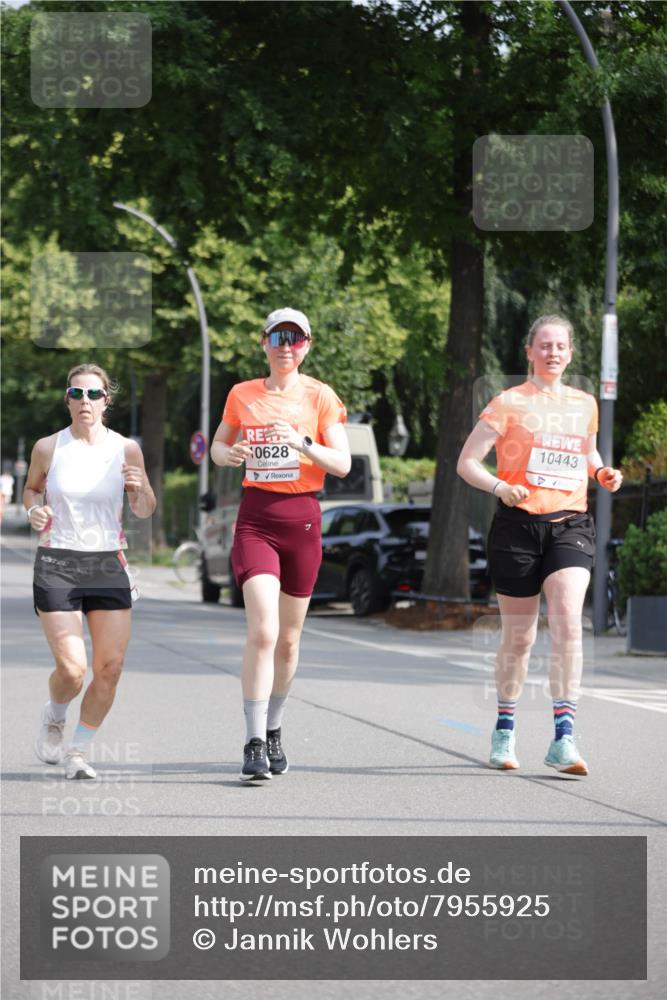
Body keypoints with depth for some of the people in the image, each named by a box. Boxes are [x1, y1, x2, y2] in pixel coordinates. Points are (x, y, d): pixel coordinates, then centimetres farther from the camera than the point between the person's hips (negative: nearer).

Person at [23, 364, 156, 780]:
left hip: (108, 566, 2)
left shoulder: (126, 449, 1)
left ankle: (79, 750, 16)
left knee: (110, 668, -4)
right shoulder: (48, 448, -1)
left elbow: (145, 512, 9)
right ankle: (54, 718, 23)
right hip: (57, 564, -2)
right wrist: (34, 509, -6)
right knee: (72, 670, -11)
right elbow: (32, 488, 17)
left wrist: (141, 488, -13)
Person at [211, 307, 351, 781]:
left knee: (288, 639, 9)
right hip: (256, 519, -1)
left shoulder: (320, 396, 2)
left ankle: (274, 730, 30)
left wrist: (304, 444, -20)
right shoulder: (242, 395, 7)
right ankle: (254, 744, -15)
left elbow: (343, 463, -3)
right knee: (262, 631, -17)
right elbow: (218, 446, 19)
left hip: (302, 518, 1)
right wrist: (229, 454, -5)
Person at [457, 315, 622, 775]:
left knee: (568, 622, -18)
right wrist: (501, 487, -20)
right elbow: (467, 463, -1)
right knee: (519, 636, 5)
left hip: (571, 525, 2)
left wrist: (603, 472, 8)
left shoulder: (584, 404, 13)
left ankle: (563, 738, -20)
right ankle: (505, 729, 27)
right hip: (519, 525, -2)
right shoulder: (510, 402, 2)